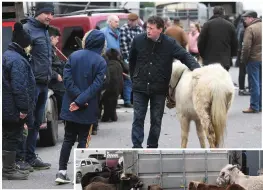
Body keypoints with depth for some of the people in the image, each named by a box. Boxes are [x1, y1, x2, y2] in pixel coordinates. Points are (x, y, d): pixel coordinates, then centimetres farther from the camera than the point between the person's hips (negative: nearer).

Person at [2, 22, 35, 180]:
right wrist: (23, 108, -22)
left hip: (8, 108, 10)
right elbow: (19, 87, -25)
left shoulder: (8, 55, 15)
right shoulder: (17, 60, -20)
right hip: (14, 108, -10)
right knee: (12, 137, -3)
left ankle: (10, 167, 23)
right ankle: (8, 170, 2)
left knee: (10, 137, 15)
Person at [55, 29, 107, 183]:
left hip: (70, 107, 3)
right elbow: (96, 85, -17)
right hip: (87, 108, -3)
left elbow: (67, 78, -8)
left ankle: (62, 171, 5)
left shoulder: (74, 56, 0)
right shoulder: (101, 62, -8)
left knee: (68, 139, 11)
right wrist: (80, 101, -18)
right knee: (83, 139, 7)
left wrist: (77, 97, -10)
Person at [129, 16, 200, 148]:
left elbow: (185, 56, -11)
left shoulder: (169, 43, -9)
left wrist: (197, 69, -27)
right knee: (138, 118, 0)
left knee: (156, 120, 8)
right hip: (140, 88, 0)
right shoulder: (138, 40, -5)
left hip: (159, 89, 0)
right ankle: (136, 146, 3)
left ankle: (152, 146, 20)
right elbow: (132, 61, 10)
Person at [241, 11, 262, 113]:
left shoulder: (250, 29, -14)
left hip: (254, 59, -7)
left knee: (254, 83, -2)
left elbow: (246, 47, -18)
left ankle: (254, 107, 1)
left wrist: (243, 59, -6)